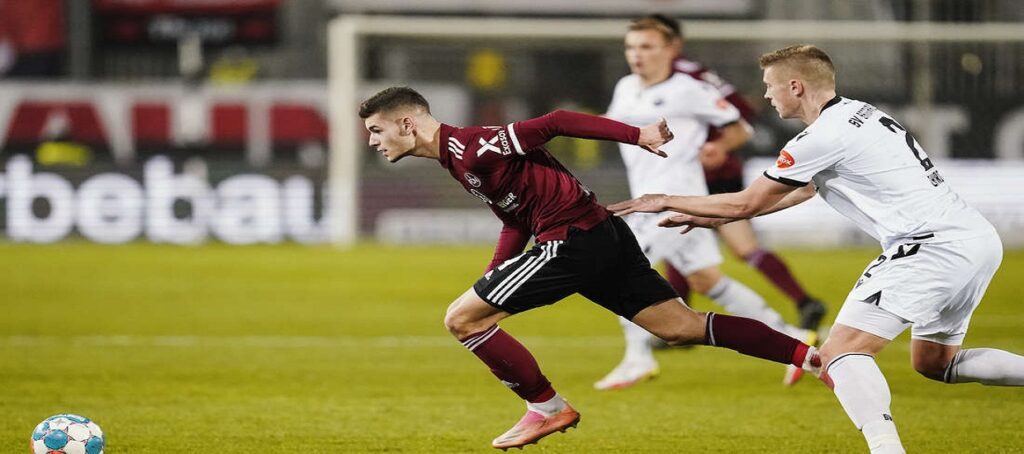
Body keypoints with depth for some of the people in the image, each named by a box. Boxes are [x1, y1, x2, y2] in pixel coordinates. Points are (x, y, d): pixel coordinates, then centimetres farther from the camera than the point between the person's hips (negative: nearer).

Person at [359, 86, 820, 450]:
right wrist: (490, 283, 16)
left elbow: (552, 123, -17)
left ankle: (548, 408, 5)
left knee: (461, 319, -4)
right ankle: (808, 355, 1)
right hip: (603, 235, 10)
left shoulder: (469, 148, -13)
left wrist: (635, 135, -20)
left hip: (572, 240, -10)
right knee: (680, 326, 6)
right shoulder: (457, 158, 18)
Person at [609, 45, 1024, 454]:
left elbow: (745, 203, -1)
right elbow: (806, 189, 33)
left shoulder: (823, 138, -9)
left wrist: (667, 201, 12)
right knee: (934, 363, 24)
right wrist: (719, 216, 35)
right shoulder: (859, 113, 19)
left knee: (841, 351, -12)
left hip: (934, 248, -10)